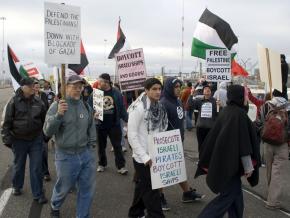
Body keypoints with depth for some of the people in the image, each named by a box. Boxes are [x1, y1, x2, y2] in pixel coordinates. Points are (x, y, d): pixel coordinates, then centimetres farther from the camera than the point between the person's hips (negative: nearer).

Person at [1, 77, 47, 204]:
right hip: (19, 140, -1)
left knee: (36, 167, 3)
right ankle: (16, 186, 41)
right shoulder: (14, 102, -8)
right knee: (18, 165, 17)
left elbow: (44, 120, 10)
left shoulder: (38, 102, 1)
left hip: (36, 140, 2)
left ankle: (38, 194, 13)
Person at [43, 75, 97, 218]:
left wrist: (91, 144, 12)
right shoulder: (57, 106, -9)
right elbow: (47, 131, -15)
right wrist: (58, 115, -28)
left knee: (88, 189, 10)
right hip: (66, 156, -3)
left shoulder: (86, 106, 4)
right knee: (64, 187, 16)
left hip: (87, 154, 4)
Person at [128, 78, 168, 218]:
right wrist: (145, 157, -22)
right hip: (143, 158, -7)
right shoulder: (139, 108, -17)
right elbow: (132, 135, -18)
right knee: (151, 191, 0)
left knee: (142, 187, 21)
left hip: (155, 156, 7)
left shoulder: (159, 107, 5)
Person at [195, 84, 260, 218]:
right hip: (231, 161, -9)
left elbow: (215, 135, 11)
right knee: (228, 194, -1)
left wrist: (211, 162, 17)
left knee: (235, 192, 17)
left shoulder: (226, 111, 8)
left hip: (223, 159, 9)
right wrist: (248, 166, -14)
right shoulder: (239, 113, -17)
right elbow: (243, 142, -20)